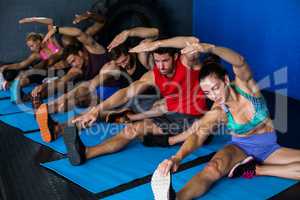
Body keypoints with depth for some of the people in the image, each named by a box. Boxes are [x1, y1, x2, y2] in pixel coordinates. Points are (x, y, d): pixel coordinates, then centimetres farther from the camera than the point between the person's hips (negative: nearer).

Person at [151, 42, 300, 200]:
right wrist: (178, 157, -50)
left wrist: (211, 48, -57)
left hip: (269, 147, 3)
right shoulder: (216, 112, -14)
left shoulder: (244, 83, -15)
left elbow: (240, 62, -37)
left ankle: (256, 169, -19)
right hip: (241, 147, -2)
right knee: (213, 169, -36)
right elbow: (198, 135, -29)